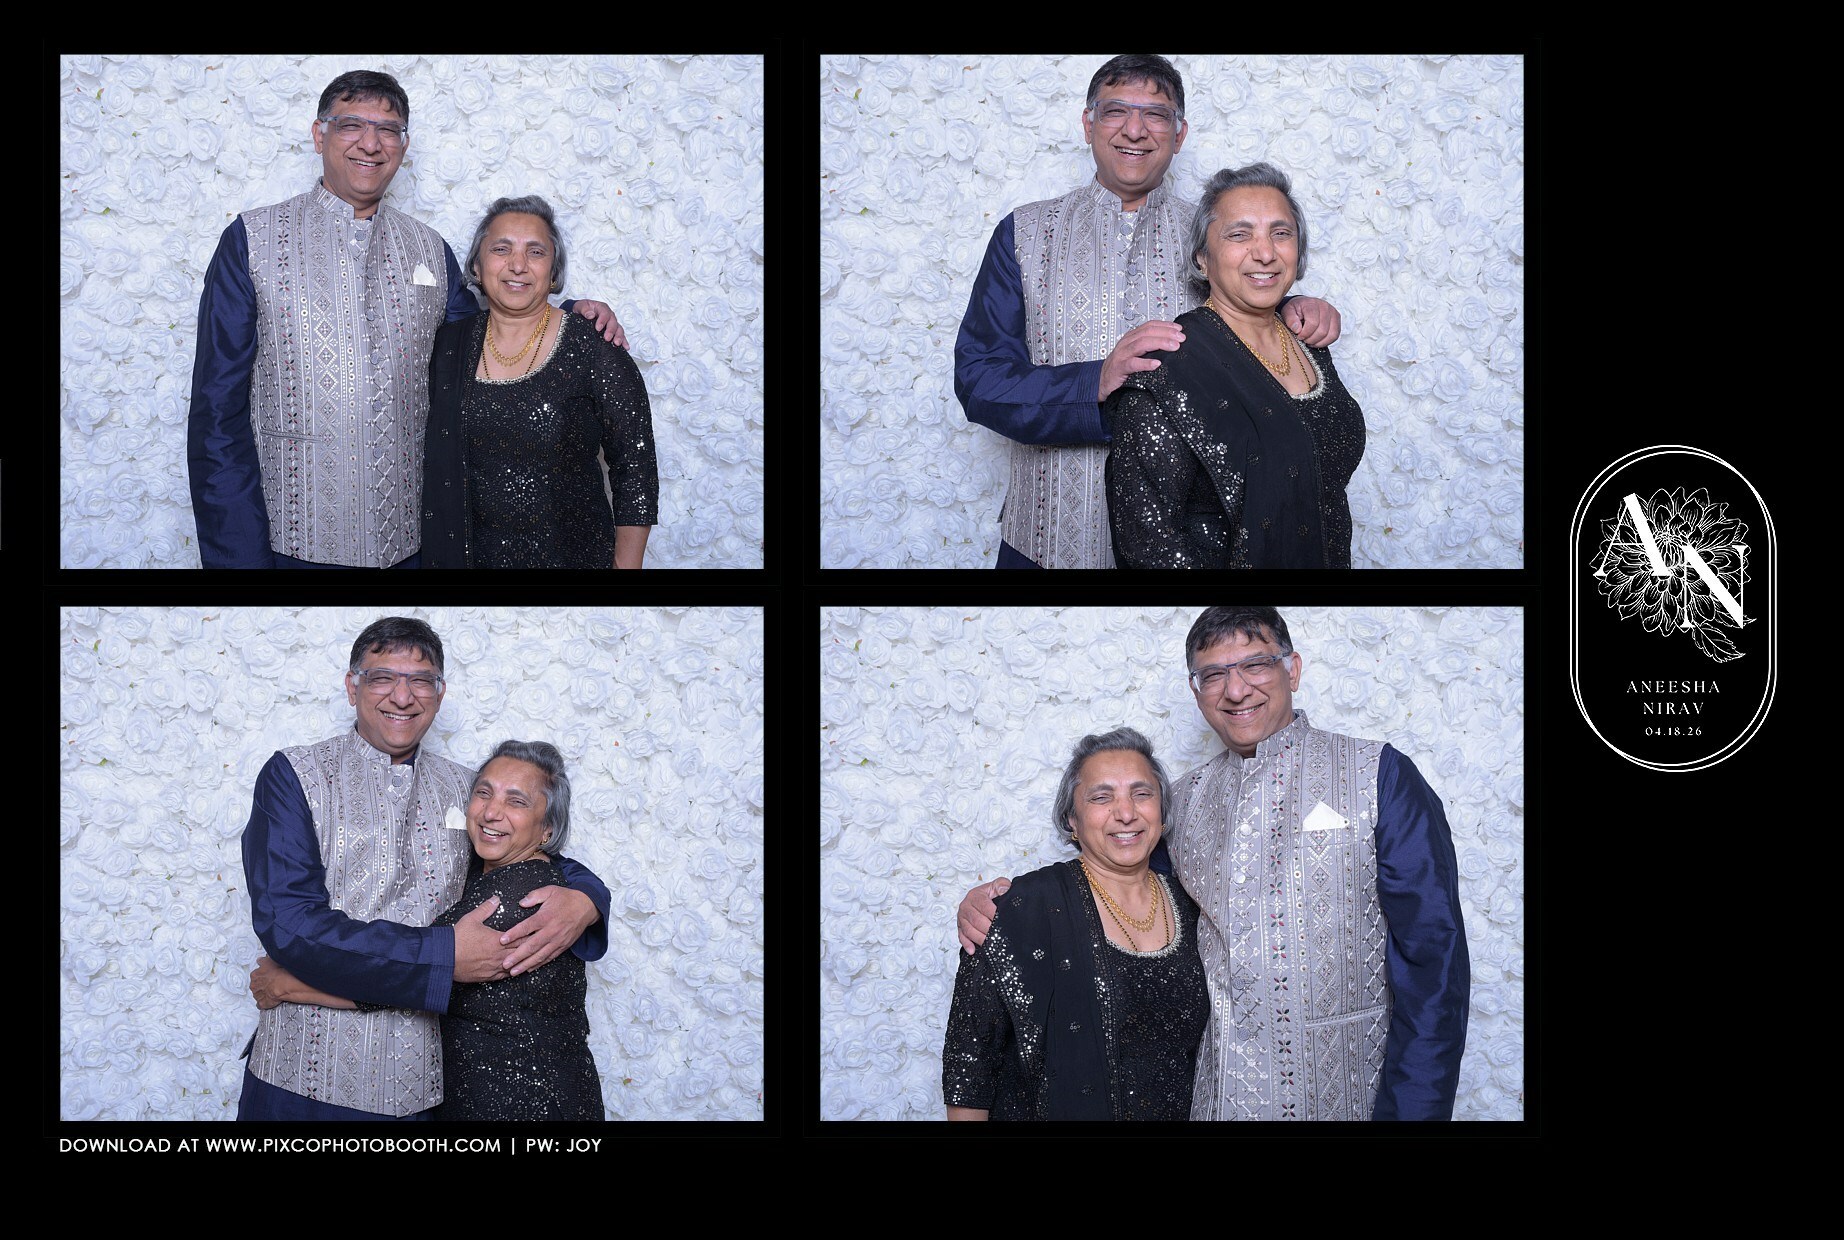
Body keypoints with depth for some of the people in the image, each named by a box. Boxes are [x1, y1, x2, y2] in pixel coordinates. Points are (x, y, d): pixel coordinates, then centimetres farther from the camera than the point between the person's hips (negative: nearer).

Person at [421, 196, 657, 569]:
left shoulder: (595, 352, -10)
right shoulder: (448, 346, 1)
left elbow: (635, 473, -8)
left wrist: (625, 564, -10)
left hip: (570, 554, -3)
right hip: (469, 555, 3)